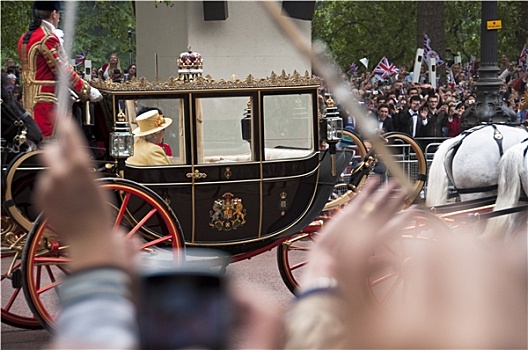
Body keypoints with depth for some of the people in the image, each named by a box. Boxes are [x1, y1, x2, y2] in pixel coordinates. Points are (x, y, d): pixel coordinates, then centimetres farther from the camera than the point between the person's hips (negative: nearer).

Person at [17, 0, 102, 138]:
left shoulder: (25, 37, 13)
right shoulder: (48, 38, -15)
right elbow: (64, 70, -14)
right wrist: (88, 91, -5)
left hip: (28, 99, 9)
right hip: (44, 99, -9)